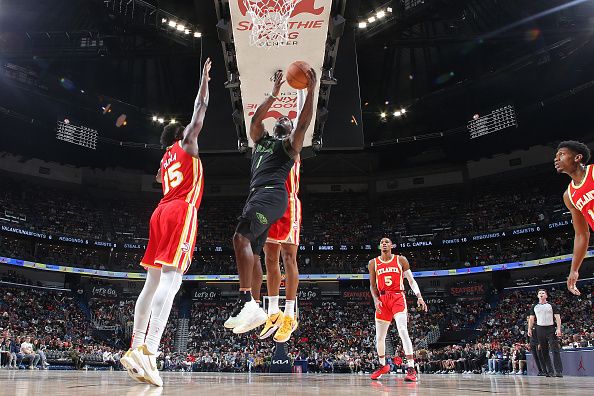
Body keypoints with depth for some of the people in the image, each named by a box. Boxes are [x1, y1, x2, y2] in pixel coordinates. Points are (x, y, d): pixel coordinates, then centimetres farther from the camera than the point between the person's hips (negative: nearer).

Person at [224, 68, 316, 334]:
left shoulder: (290, 142, 13)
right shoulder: (261, 139, 31)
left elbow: (304, 123, -3)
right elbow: (256, 119, 19)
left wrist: (310, 91, -6)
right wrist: (275, 93, 23)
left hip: (271, 193, -8)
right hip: (257, 194, 8)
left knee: (241, 237, -27)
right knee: (252, 254, 2)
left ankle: (246, 302, -32)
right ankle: (253, 309, 4)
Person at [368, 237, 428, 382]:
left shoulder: (400, 260, 2)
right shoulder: (373, 263, 7)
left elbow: (411, 280, 3)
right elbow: (372, 285, 9)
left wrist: (419, 297, -10)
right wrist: (376, 300, -7)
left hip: (398, 298, -3)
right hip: (382, 299, 3)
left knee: (403, 331, -21)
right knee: (379, 336, 8)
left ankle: (411, 368, -18)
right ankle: (383, 366, 30)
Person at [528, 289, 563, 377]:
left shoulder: (552, 306, 5)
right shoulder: (534, 307, 13)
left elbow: (557, 317, -1)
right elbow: (531, 318, 14)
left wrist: (558, 328, -13)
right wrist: (529, 329, 6)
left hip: (551, 329, -3)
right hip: (540, 329, 3)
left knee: (555, 350, -10)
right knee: (543, 352, 3)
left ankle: (559, 371, -12)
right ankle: (550, 371, 8)